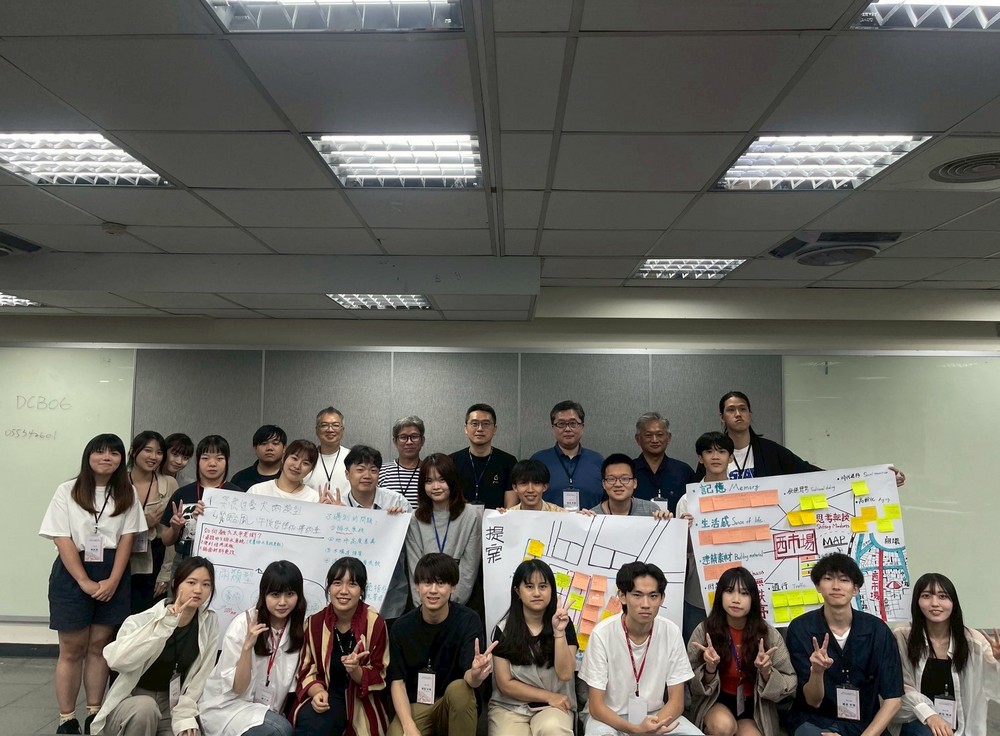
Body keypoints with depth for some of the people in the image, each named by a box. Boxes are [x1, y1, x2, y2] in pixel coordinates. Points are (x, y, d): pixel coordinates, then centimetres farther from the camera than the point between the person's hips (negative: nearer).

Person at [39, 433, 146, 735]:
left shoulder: (127, 494, 5)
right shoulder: (68, 491, -2)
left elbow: (126, 539, 1)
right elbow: (62, 540, -8)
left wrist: (112, 581, -10)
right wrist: (84, 581, -15)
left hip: (113, 576, 2)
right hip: (72, 574, -2)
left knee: (99, 645, 8)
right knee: (72, 648, 3)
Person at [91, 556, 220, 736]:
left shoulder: (210, 623, -5)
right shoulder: (144, 620, -15)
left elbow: (200, 676, -3)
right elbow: (118, 661, -34)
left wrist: (184, 715, -13)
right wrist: (164, 625, -39)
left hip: (172, 705, 2)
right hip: (131, 703, -2)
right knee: (144, 707, -34)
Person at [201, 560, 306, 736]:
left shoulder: (301, 627, -6)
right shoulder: (243, 624, -17)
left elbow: (290, 683, 6)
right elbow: (237, 688, -16)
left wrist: (279, 714, -4)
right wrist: (247, 646, -28)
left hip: (266, 710, 5)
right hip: (226, 706, -4)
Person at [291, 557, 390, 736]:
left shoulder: (375, 624, -10)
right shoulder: (314, 622, -2)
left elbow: (379, 678, -5)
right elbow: (307, 670, 4)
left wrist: (355, 671, -26)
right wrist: (318, 692, -17)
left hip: (362, 702, -3)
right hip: (326, 696, 3)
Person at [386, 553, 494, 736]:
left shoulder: (468, 620, -14)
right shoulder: (402, 626, -7)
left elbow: (469, 676, -25)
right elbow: (397, 681, -7)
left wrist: (475, 675, -50)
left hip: (456, 706, 0)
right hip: (416, 706, 1)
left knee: (459, 687, -33)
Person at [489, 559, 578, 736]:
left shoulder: (563, 624, -1)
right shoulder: (504, 629, -4)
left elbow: (565, 674, -11)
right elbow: (505, 684, -3)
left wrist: (559, 632, -22)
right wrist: (548, 696, -7)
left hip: (553, 707, 0)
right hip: (510, 707, 1)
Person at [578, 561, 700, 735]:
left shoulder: (671, 632, -11)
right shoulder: (602, 634, -19)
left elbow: (676, 700, -5)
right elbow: (596, 706, -15)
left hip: (654, 714, 4)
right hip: (609, 716, -3)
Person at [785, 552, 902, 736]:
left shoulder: (876, 629, -6)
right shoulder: (800, 628, -10)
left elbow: (893, 698, -4)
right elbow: (813, 701, -10)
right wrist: (817, 671, -31)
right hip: (814, 721, -2)